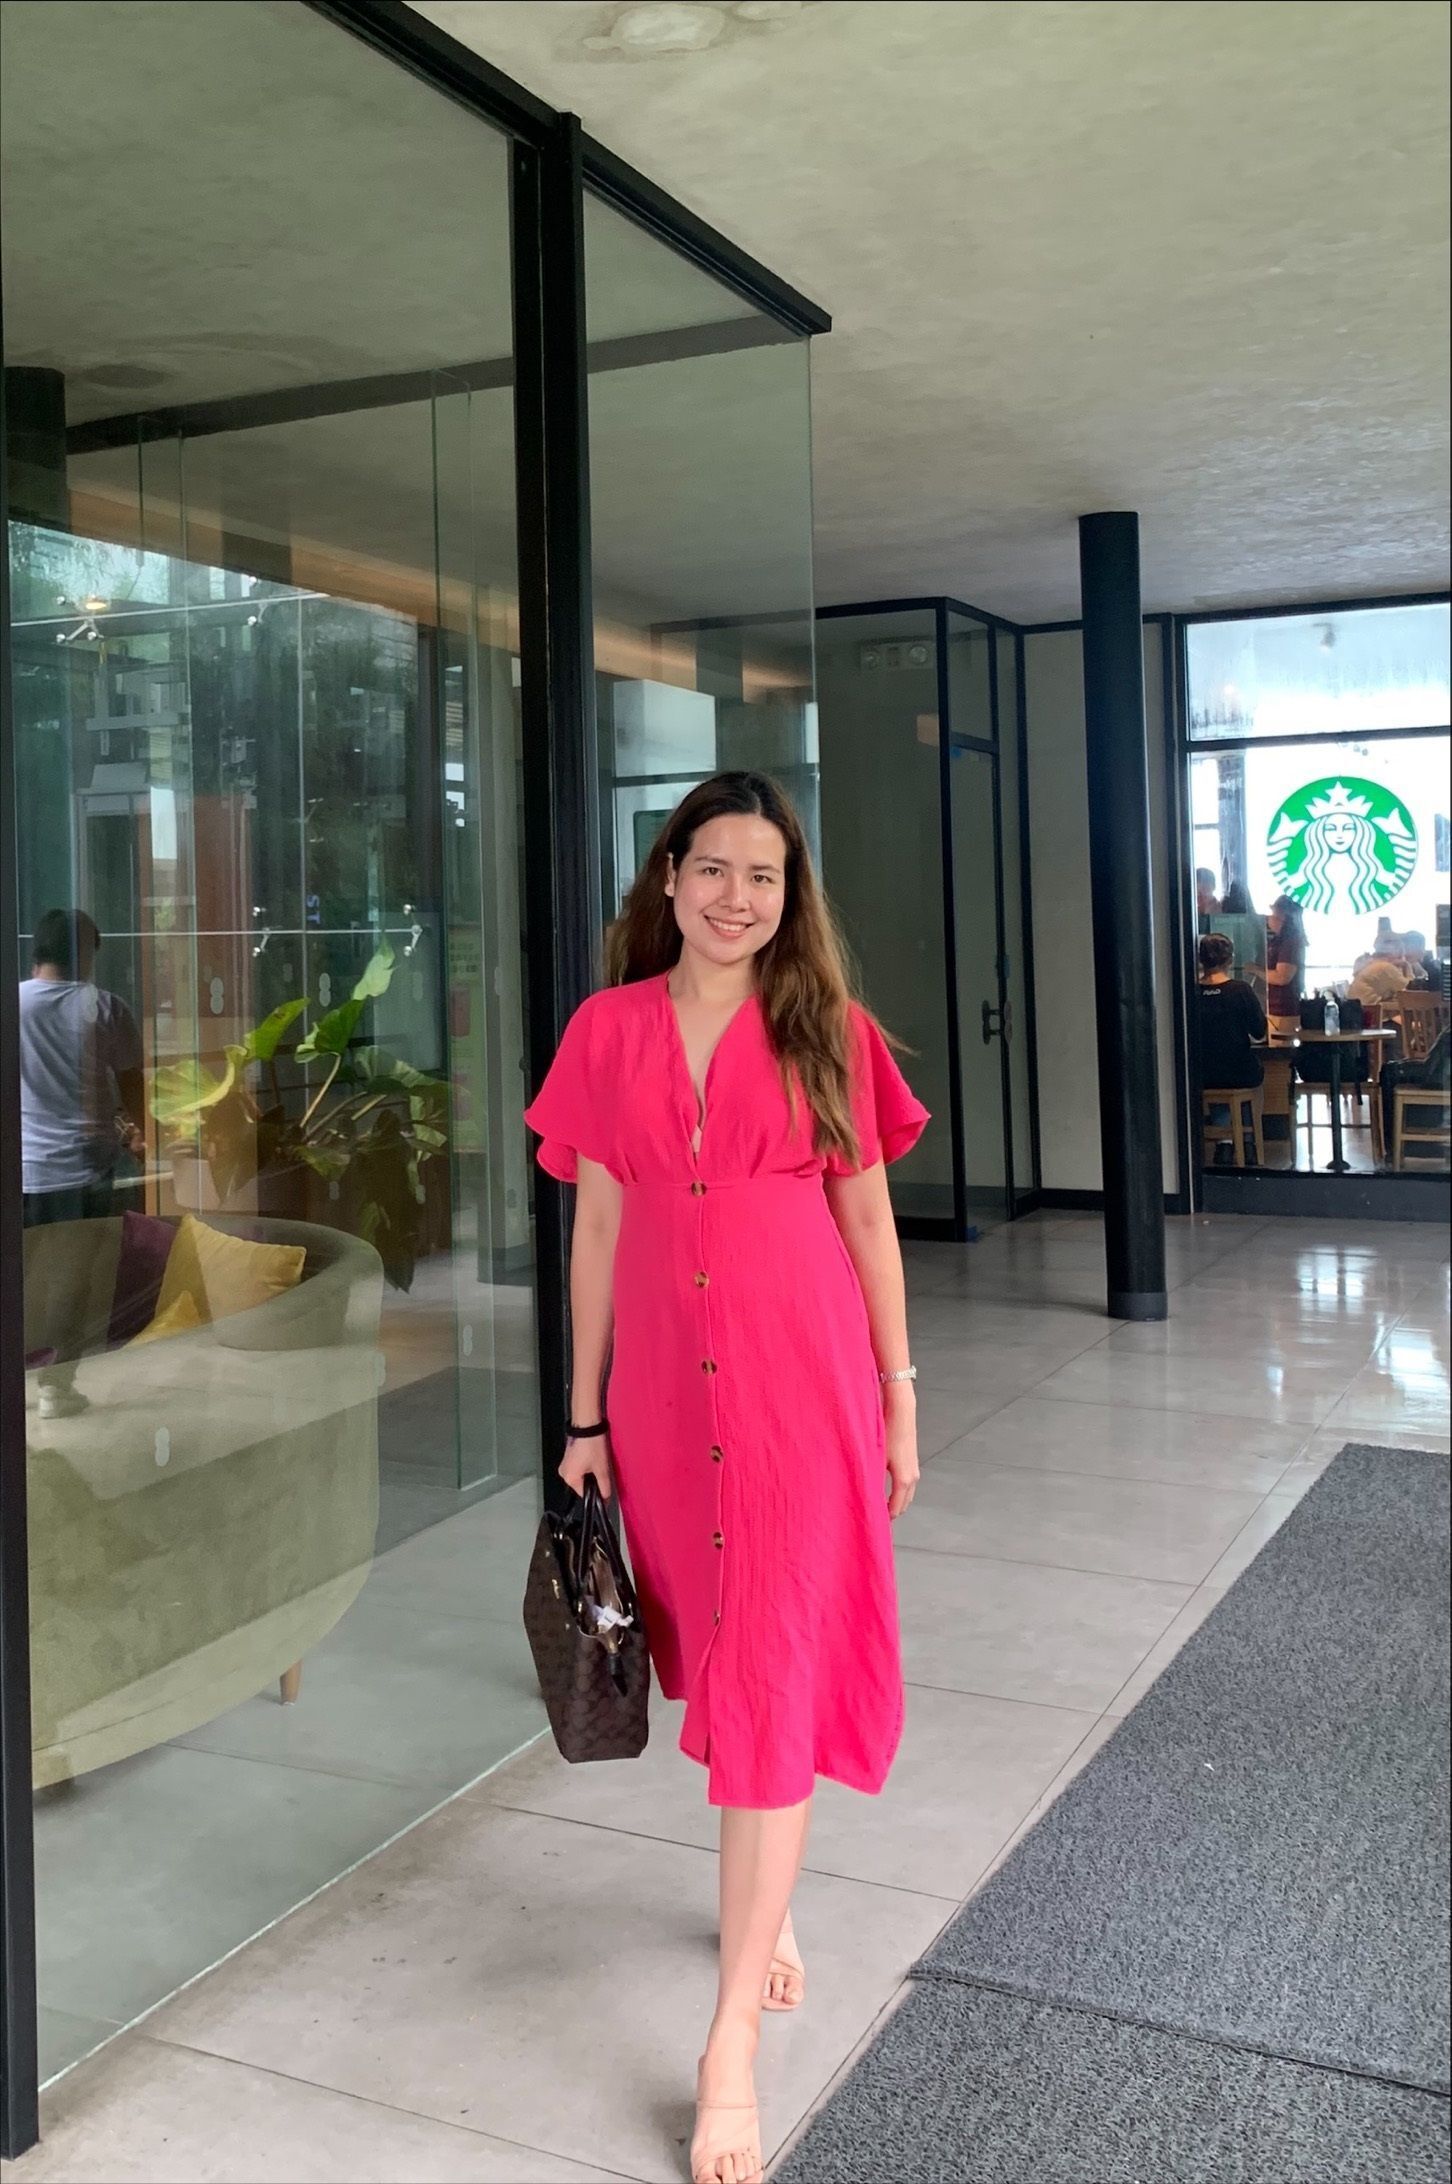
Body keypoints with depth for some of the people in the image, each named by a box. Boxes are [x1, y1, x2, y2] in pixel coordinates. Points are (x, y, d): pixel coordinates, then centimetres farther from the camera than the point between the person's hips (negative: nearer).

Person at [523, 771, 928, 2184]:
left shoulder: (827, 1032, 0)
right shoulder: (608, 1031, 3)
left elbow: (868, 1221, 4)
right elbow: (597, 1230, 6)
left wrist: (899, 1401, 4)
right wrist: (584, 1417, 6)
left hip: (801, 1382, -2)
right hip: (664, 1382, 2)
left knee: (771, 1677, -3)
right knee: (715, 1653, 15)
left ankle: (731, 2042, 4)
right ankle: (768, 1899, 40)